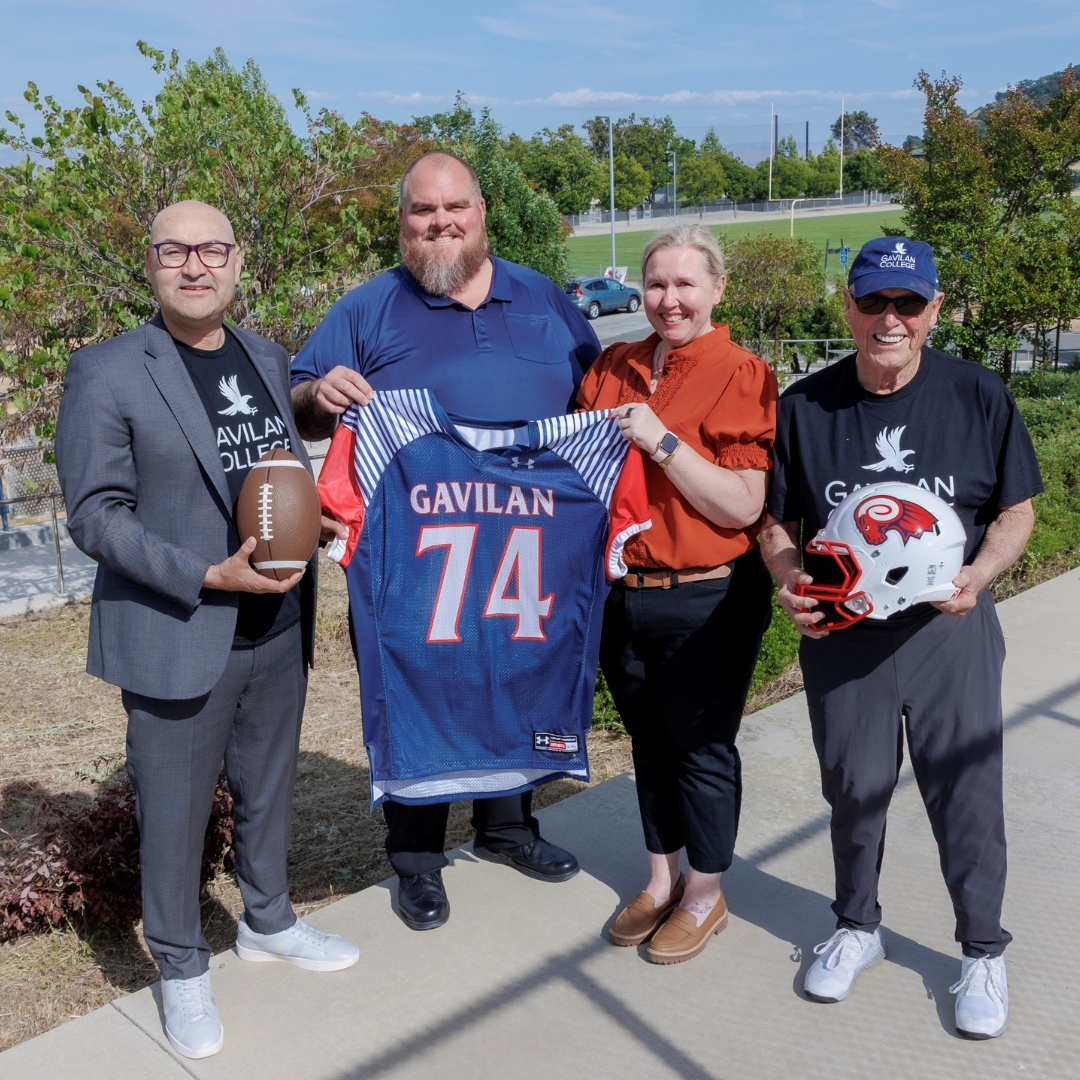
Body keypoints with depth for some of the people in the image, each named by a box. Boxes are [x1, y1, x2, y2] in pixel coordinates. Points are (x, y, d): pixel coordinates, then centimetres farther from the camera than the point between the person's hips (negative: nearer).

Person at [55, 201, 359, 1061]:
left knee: (269, 791, 21)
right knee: (175, 816, 8)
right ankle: (182, 969, 31)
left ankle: (268, 921, 44)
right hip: (176, 639, -5)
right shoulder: (107, 372, -9)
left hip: (278, 633, 5)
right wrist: (208, 578, -22)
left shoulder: (269, 359, 8)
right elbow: (96, 513, -13)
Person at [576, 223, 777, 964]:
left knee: (703, 747, 8)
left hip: (707, 602, -5)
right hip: (621, 592, 6)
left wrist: (661, 439, -22)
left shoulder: (742, 376, -10)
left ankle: (706, 895, 28)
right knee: (649, 739, 18)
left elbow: (742, 507, -18)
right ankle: (661, 879, 37)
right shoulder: (613, 368, 8)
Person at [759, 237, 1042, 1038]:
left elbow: (1016, 511, 2)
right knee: (854, 789, 16)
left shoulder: (979, 395, -5)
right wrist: (788, 577, -15)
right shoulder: (805, 405, -2)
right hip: (841, 633, 1)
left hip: (950, 630, -1)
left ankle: (984, 952, 31)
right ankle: (858, 927, 40)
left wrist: (978, 573, -16)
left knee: (966, 795, 8)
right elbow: (778, 521, 5)